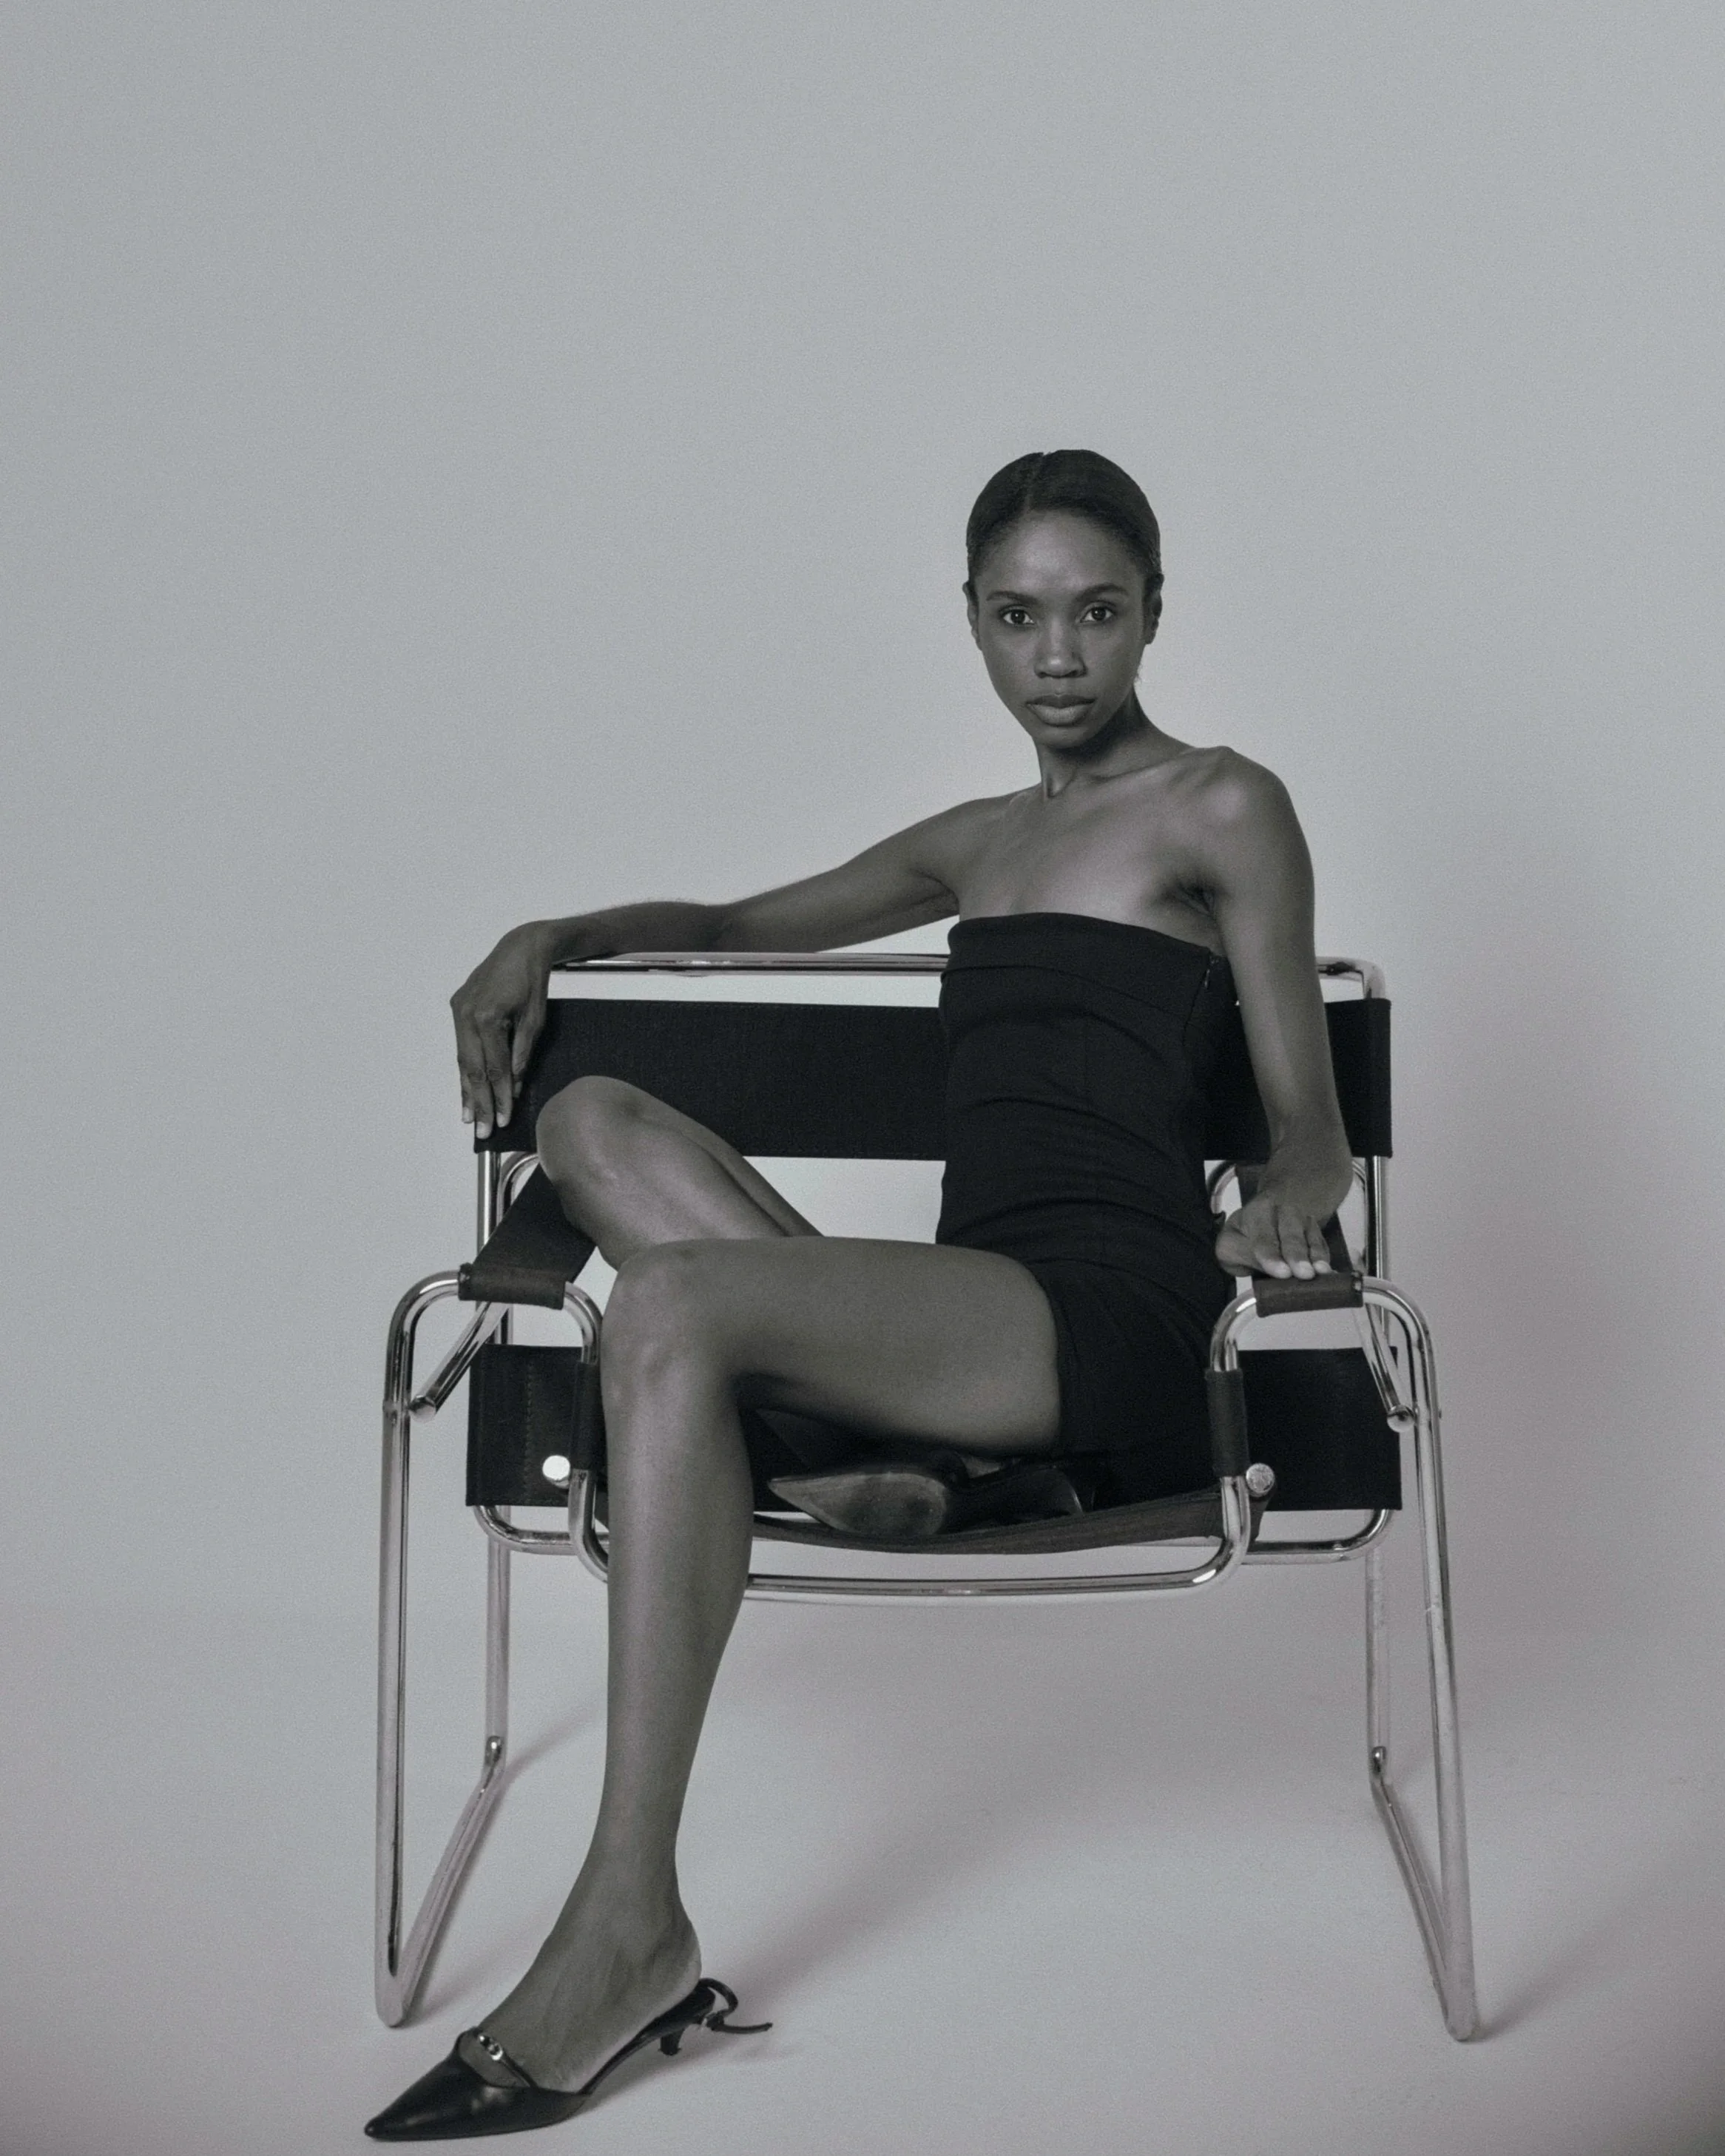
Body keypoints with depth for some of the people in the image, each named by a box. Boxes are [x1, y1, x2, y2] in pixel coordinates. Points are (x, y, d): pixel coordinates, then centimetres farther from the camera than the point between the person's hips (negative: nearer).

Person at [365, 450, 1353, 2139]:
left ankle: (628, 1932, -33)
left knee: (672, 1311, -31)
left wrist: (1287, 1202, -20)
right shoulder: (979, 843, 27)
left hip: (1109, 1322, -7)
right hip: (960, 1316, 7)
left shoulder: (1220, 811, 7)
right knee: (599, 1119, -9)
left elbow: (1309, 1124, 4)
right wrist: (549, 939, 18)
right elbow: (739, 926, 36)